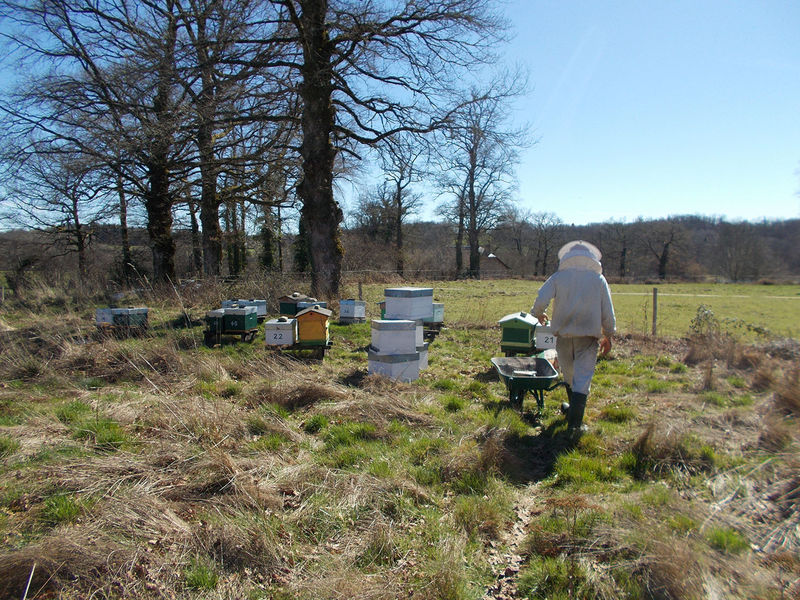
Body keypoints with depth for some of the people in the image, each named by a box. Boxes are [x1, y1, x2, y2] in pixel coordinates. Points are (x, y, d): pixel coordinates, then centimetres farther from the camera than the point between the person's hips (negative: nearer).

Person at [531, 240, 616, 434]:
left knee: (569, 375, 20)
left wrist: (538, 314, 12)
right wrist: (608, 336, 15)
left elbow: (541, 300, -10)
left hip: (564, 334, 1)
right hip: (589, 335, -1)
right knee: (583, 378, -1)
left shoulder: (558, 277, 2)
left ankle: (574, 410, 39)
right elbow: (607, 312, 4)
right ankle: (575, 422, -6)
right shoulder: (598, 279, 4)